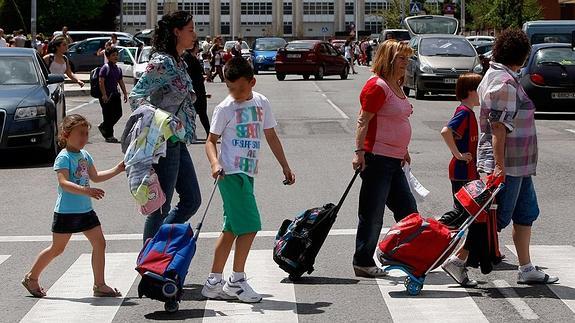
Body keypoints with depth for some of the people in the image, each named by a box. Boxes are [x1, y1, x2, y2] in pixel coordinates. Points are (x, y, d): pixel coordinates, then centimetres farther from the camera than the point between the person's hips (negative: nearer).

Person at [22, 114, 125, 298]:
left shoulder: (85, 156, 9)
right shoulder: (63, 157, -16)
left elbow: (95, 177, 22)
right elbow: (64, 183, -29)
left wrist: (118, 169, 17)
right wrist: (85, 190, -42)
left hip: (86, 210, 7)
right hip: (66, 212, -7)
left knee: (99, 243, 1)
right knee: (57, 249, 4)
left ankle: (100, 285, 8)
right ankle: (31, 278, 22)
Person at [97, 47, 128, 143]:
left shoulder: (118, 69, 13)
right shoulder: (105, 68, -10)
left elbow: (121, 82, 20)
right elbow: (101, 82, -15)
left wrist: (125, 94, 14)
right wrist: (104, 95, -21)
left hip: (115, 94, 8)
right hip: (107, 95, -8)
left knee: (118, 113, 9)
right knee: (108, 116, -2)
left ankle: (103, 127, 27)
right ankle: (109, 136, 6)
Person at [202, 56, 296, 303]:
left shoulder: (261, 104, 10)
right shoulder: (225, 109, -6)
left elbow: (271, 137, 18)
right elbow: (211, 141, -4)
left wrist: (285, 167, 19)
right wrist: (215, 163, -23)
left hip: (248, 173, 7)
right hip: (232, 172, -7)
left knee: (232, 229, 9)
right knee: (249, 225, -13)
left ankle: (214, 283, 15)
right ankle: (236, 281, -3)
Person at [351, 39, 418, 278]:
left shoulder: (396, 86, 16)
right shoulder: (377, 86, -14)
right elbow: (363, 121, -18)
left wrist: (403, 150, 28)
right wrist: (359, 152, -23)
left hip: (393, 160, 10)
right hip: (376, 158, -10)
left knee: (408, 210, 12)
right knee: (372, 214, -3)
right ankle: (363, 263, 5)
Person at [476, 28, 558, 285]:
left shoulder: (496, 76, 15)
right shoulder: (504, 83, -18)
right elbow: (498, 126, -24)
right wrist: (499, 165, -27)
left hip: (518, 165, 11)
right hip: (508, 164, -11)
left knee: (526, 213, 14)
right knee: (495, 218, -5)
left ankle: (526, 269, 19)